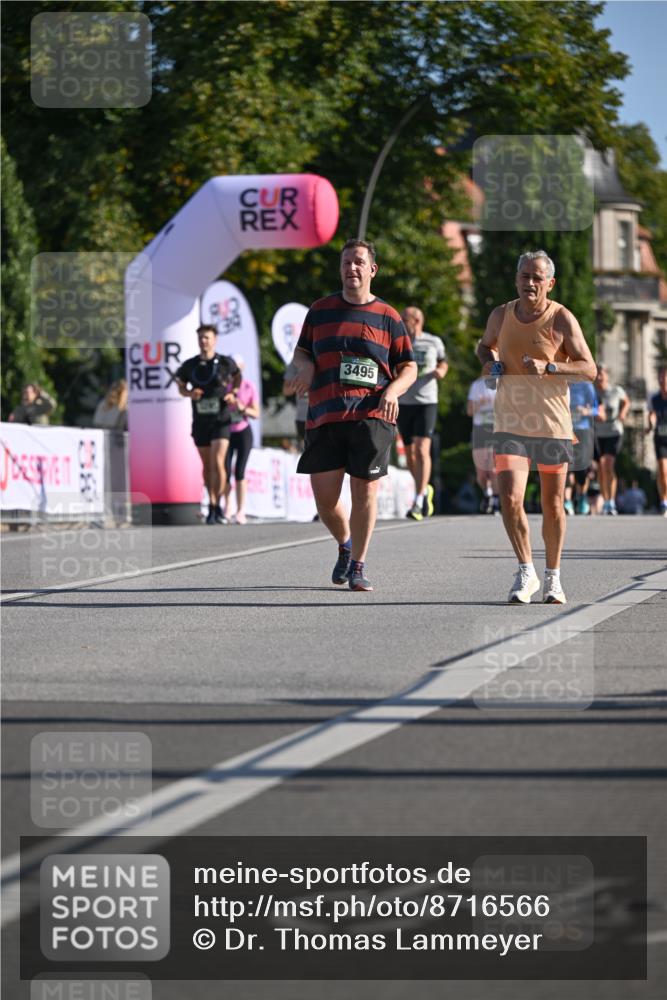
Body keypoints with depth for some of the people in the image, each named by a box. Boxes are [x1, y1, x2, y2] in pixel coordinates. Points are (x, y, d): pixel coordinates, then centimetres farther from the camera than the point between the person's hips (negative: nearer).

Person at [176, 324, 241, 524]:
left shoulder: (225, 362, -4)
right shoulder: (189, 365, 1)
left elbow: (237, 375, 17)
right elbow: (181, 386, 15)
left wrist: (233, 394, 0)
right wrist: (189, 393, -8)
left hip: (221, 420, -3)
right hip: (200, 422, 3)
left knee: (218, 463, -16)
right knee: (207, 466, 10)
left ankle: (215, 507, -11)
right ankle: (213, 504, 22)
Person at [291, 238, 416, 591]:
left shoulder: (388, 317, 8)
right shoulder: (320, 310, 13)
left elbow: (409, 367, 11)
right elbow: (301, 351, 23)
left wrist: (392, 391, -9)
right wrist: (305, 366, -1)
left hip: (371, 416, -2)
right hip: (324, 416, 2)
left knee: (365, 490, -5)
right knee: (324, 495, -2)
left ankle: (358, 566, 7)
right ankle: (345, 546, 27)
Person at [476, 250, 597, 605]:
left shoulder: (562, 319, -7)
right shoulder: (501, 315, 3)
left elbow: (589, 369, -9)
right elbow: (485, 344, 24)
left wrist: (548, 367, -24)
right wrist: (488, 360, 1)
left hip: (552, 425, -1)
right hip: (510, 425, 2)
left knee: (552, 505, 7)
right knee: (510, 499, -14)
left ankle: (552, 576, 24)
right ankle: (526, 572, -1)